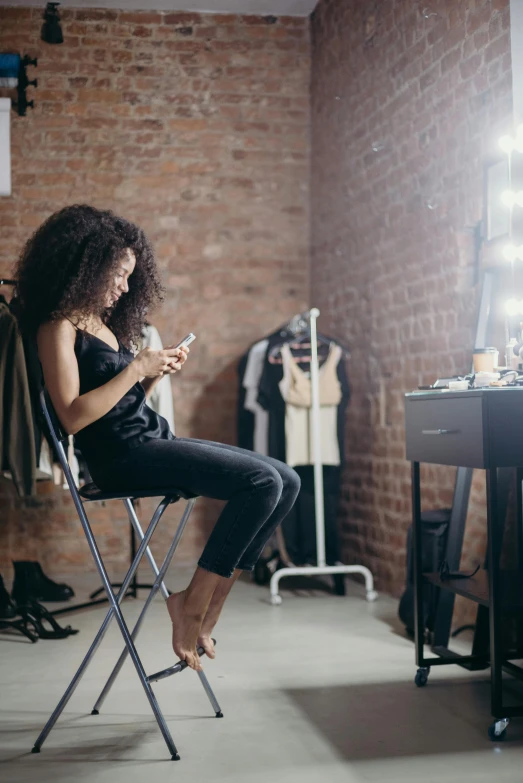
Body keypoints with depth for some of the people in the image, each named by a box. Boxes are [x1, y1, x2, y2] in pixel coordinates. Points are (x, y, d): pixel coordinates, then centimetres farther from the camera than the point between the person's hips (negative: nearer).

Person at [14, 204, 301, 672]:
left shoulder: (103, 321, 20)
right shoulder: (58, 326, -6)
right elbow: (73, 416, -18)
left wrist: (158, 373, 6)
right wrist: (136, 369, -14)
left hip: (154, 439, 9)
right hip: (122, 456, -9)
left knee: (287, 482, -3)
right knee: (261, 482, -23)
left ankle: (207, 609, -3)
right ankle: (191, 605, -11)